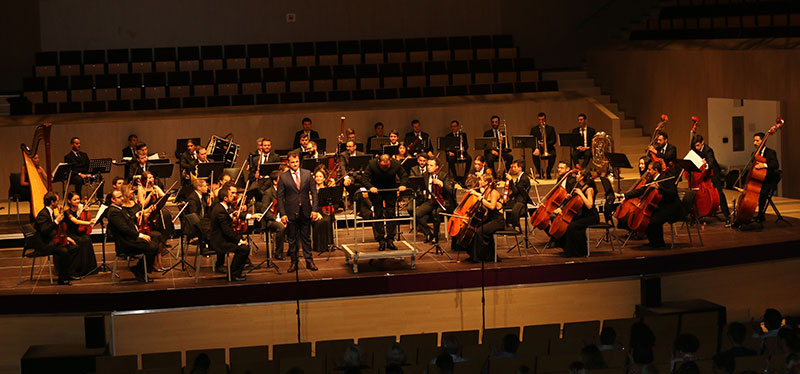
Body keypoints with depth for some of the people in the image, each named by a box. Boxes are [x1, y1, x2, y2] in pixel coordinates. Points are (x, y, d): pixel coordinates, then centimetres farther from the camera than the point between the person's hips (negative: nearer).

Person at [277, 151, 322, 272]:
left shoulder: (307, 174, 4)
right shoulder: (283, 177, -2)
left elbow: (314, 192, 4)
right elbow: (280, 197, -2)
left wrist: (315, 209, -3)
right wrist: (282, 214, -9)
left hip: (305, 212, 2)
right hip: (291, 213, -2)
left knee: (306, 238, 9)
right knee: (292, 240, 6)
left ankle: (309, 261, 16)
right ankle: (294, 262, 15)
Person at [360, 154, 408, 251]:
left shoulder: (396, 164, -20)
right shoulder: (372, 164, -24)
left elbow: (404, 176, -6)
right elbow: (364, 178, -23)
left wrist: (403, 185, -24)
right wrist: (370, 187, -40)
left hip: (391, 190, 1)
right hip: (376, 191, -1)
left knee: (391, 214, -1)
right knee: (378, 215, -2)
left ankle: (390, 240, 6)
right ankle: (381, 241, 2)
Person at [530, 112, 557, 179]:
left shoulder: (550, 128, 11)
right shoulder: (534, 129, 14)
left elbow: (553, 141, 0)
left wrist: (545, 144, -20)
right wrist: (536, 148, -16)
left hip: (548, 148, 0)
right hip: (538, 148, 0)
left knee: (553, 154, -33)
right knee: (535, 155, -33)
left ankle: (547, 172, -16)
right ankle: (540, 173, -19)